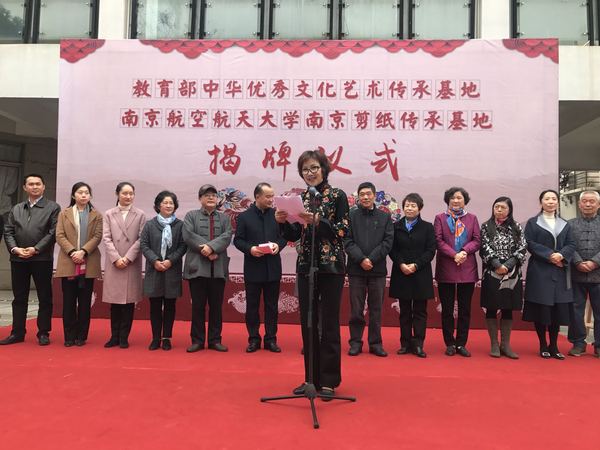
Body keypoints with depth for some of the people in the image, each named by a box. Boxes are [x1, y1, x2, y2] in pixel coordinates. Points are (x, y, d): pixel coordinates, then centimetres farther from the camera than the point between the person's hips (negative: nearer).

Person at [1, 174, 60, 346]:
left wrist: (36, 249, -14)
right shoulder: (16, 209, 16)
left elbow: (53, 233, -8)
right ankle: (17, 333, 18)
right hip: (18, 259, 4)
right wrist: (14, 248, -7)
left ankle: (43, 333, 10)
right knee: (19, 298, 10)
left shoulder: (53, 208, 1)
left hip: (42, 259, -4)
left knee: (45, 298, 2)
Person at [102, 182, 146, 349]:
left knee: (129, 300, 2)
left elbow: (141, 239, -2)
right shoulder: (109, 214, 8)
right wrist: (116, 258, -10)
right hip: (113, 263, 1)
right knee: (114, 301, 4)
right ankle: (114, 336, 13)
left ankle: (124, 337, 10)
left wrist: (127, 258, -10)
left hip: (132, 264, -1)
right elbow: (106, 238, 1)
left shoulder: (140, 215, 4)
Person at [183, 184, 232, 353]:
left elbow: (227, 237, -3)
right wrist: (206, 250, -14)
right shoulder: (191, 215, 10)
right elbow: (188, 235, -6)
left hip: (218, 268, 2)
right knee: (198, 306, 4)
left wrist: (211, 247, -19)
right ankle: (197, 340, 13)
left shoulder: (224, 217, 14)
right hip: (197, 266, -1)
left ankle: (215, 340, 16)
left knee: (216, 306, 7)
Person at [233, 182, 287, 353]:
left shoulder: (276, 214, 5)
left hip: (273, 268, 2)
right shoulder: (244, 216, 0)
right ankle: (253, 339, 18)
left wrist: (278, 245, -11)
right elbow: (238, 240, 0)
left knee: (272, 305, 8)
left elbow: (284, 235, 9)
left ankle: (271, 339, 18)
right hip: (253, 268, -1)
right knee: (252, 305, 6)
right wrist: (249, 249, -17)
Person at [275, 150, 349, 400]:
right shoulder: (300, 199, 11)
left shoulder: (337, 196, -1)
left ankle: (329, 380, 11)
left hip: (331, 266, -4)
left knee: (329, 323, -1)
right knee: (308, 323, 8)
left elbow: (343, 231, -10)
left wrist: (318, 221, -23)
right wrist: (282, 221, -9)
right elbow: (294, 236, 10)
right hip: (306, 266, 5)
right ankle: (312, 378, 20)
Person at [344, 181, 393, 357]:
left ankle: (375, 343, 17)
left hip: (377, 269, 1)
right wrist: (361, 259, -14)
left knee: (376, 309, 7)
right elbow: (347, 241, -2)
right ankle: (355, 342, 15)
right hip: (356, 269, -1)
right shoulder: (351, 216, 5)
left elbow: (388, 242, -1)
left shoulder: (385, 217, 8)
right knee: (356, 309, 4)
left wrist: (371, 259, -11)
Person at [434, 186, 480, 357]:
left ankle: (461, 344, 15)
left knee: (465, 309, 6)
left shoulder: (472, 218, 10)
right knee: (447, 309, 4)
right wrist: (454, 255, -16)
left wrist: (464, 251, -16)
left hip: (467, 269, 2)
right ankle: (450, 343, 14)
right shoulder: (440, 218, 5)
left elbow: (476, 241, 2)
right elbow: (438, 241, -5)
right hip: (446, 269, -1)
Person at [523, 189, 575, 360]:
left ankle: (554, 346, 13)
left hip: (560, 272, 3)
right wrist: (549, 255, -17)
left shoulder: (565, 224, 16)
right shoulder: (532, 222, 4)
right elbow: (530, 243, -7)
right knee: (541, 308, -3)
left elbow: (571, 244, 7)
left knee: (558, 309, 2)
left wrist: (561, 255, -13)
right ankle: (543, 346, 8)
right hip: (539, 271, -3)